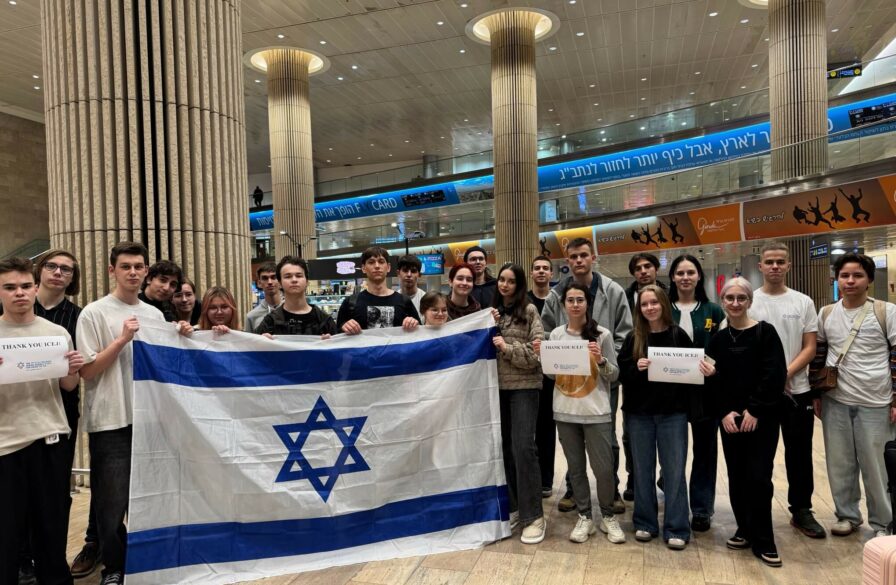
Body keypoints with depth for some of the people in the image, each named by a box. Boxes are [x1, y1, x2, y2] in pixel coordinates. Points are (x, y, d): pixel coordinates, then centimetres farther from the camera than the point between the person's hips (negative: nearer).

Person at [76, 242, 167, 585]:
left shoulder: (155, 315, 9)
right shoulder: (94, 313, -5)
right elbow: (86, 371, -9)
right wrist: (121, 340, -17)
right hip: (111, 421, -4)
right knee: (112, 501, 3)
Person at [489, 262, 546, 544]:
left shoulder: (529, 311, -2)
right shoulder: (492, 310, 11)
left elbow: (537, 351, -8)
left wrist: (508, 348, -15)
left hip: (524, 386, -5)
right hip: (498, 386, 5)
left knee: (523, 447, -10)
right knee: (505, 447, 9)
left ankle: (533, 516, -1)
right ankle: (513, 506, 24)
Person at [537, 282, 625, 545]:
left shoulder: (601, 335, -5)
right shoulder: (556, 334, 4)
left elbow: (614, 375, -2)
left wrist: (601, 360, -20)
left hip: (596, 412, -3)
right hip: (565, 411, 3)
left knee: (603, 468, 2)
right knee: (575, 467, 12)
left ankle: (608, 516, 24)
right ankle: (584, 517, 26)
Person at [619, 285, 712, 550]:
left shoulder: (678, 335, -1)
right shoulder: (633, 338, 1)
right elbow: (622, 373, -1)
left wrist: (706, 371, -17)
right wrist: (636, 368, -20)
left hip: (673, 412, -1)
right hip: (639, 412, 1)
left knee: (674, 470, 4)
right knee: (643, 469, 10)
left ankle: (676, 528, 15)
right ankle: (645, 523, 23)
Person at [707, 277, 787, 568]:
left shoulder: (766, 332, -4)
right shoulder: (718, 339, 6)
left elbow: (776, 375, -10)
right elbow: (713, 380, 5)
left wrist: (754, 410, -13)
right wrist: (724, 412, -7)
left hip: (763, 417, -3)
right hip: (729, 418, 4)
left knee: (758, 476, -4)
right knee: (736, 476, 9)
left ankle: (762, 540, 10)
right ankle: (745, 529, 26)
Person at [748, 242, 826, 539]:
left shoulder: (803, 302, 3)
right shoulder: (748, 302, -2)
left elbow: (810, 348, 0)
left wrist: (786, 374, -15)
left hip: (797, 390, 2)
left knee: (800, 453, 10)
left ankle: (801, 511, 26)